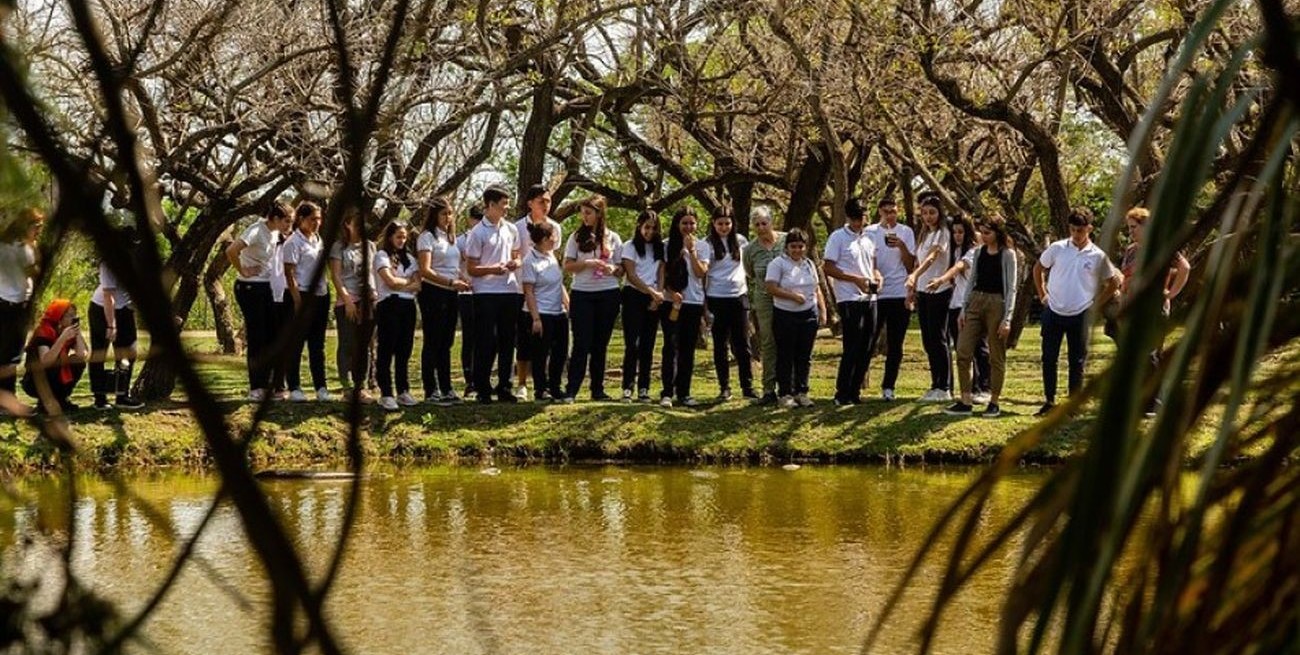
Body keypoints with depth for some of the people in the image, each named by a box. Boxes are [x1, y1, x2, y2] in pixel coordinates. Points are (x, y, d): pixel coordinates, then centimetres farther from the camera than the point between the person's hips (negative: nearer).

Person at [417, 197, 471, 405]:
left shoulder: (451, 237, 16)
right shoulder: (427, 237, -8)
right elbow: (425, 270, -17)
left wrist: (464, 280, 1)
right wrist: (451, 282, -24)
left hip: (450, 294, 8)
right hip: (433, 292, -8)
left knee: (446, 343, 11)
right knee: (433, 343, -4)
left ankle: (446, 389, 15)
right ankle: (431, 391, -1)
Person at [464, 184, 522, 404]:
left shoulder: (511, 229, 11)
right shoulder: (477, 233, -6)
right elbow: (471, 269, -6)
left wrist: (516, 263, -2)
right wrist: (491, 269, -23)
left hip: (509, 290, 5)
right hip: (486, 293, -5)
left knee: (507, 341, 8)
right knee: (487, 341, -5)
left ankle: (504, 388, 15)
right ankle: (482, 389, 2)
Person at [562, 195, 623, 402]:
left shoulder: (613, 238, 7)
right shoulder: (577, 237, 4)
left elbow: (621, 269, 9)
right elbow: (568, 266, -1)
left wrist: (613, 269, -14)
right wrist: (588, 263, -17)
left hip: (608, 295, 2)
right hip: (582, 294, -2)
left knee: (600, 345, 6)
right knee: (582, 344, -8)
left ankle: (598, 389, 12)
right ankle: (571, 390, -8)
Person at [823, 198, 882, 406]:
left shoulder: (868, 238, 15)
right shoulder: (838, 238, -5)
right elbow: (828, 268, -9)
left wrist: (877, 276, 1)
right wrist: (856, 279, -16)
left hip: (869, 298, 7)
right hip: (849, 300, -7)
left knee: (866, 349, 6)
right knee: (852, 348, -8)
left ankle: (855, 392, 14)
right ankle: (842, 394, -2)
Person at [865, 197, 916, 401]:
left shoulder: (906, 233, 6)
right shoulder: (870, 232, 5)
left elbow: (910, 265, 1)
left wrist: (901, 246, -14)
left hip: (900, 294, 1)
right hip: (876, 294, -1)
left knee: (895, 345, 3)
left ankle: (888, 387, 8)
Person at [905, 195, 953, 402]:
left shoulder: (942, 234, -10)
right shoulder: (923, 235, 16)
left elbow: (932, 257, -27)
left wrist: (914, 275, -41)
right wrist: (912, 289, 12)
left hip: (939, 291, -8)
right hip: (922, 291, 8)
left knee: (937, 338, -7)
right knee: (928, 340, 9)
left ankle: (944, 388, -4)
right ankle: (936, 385, 14)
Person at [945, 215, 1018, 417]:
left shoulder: (1007, 255, -5)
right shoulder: (979, 252, 10)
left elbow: (1011, 288, -8)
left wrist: (1007, 319, -14)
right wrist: (963, 310, 10)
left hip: (997, 304, -5)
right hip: (975, 302, 5)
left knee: (996, 357, 2)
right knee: (963, 353, -3)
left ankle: (994, 403, 9)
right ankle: (965, 402, 1)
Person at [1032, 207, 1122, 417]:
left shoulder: (1098, 256, -4)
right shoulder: (1057, 249, -1)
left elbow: (1113, 283, 8)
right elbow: (1038, 269, 13)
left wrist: (1096, 303, 3)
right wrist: (1042, 295, 8)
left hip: (1080, 315, -1)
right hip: (1053, 312, 1)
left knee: (1077, 362, 4)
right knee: (1049, 358, 3)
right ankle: (1049, 402, 13)